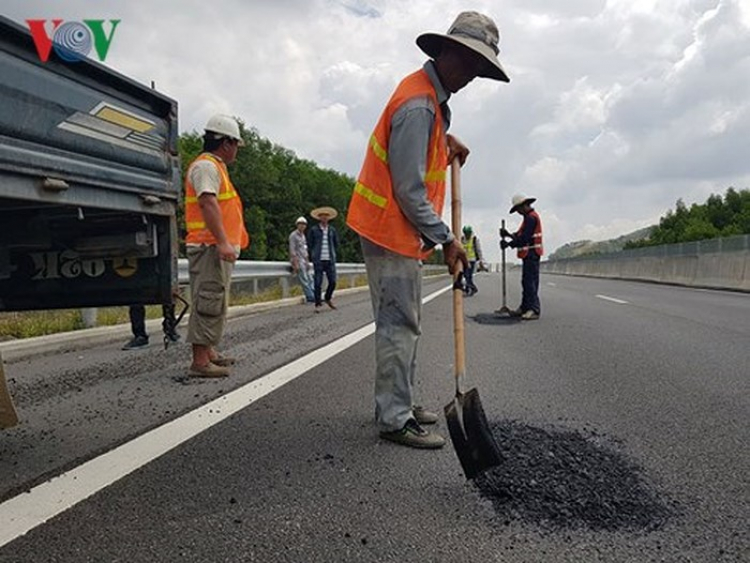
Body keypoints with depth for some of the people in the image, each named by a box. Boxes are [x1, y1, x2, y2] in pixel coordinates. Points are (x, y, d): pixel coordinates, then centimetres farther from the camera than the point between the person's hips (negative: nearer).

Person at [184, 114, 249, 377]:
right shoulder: (206, 166, -10)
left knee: (216, 302, 16)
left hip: (218, 247, 11)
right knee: (209, 302, -11)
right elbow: (208, 203, -23)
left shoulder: (215, 166, 25)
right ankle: (200, 362, -9)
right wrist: (223, 242, -30)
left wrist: (228, 241, 26)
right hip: (210, 247, -11)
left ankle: (208, 352, 27)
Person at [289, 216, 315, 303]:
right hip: (297, 260, -9)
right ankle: (310, 297, -10)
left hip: (304, 261, 9)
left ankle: (314, 296, 5)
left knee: (309, 280, 5)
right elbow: (292, 251, -15)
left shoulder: (303, 236, 18)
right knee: (304, 280, -10)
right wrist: (296, 264, -20)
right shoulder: (293, 235, -9)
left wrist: (307, 262, 18)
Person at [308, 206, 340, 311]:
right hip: (318, 260, -2)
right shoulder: (314, 230, 3)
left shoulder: (332, 230, 10)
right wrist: (314, 256, 9)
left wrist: (332, 254, 14)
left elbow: (336, 244, 19)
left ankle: (328, 298, 26)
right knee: (318, 283, -5)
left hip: (330, 260, 3)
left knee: (333, 282, 0)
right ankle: (318, 304, 5)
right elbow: (310, 245, 10)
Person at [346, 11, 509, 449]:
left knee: (404, 323, 15)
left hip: (398, 231, 11)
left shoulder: (431, 94, 13)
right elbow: (410, 191, -23)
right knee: (400, 326, -7)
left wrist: (445, 138, 21)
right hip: (392, 231, -11)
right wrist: (446, 239, -15)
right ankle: (395, 421, 3)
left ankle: (400, 403, 27)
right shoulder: (419, 106, -19)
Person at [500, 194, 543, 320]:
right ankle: (524, 307, 16)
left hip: (531, 254, -11)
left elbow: (524, 238, -20)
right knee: (526, 281, 12)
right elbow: (520, 235, 18)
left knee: (530, 281, -12)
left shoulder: (531, 217, -13)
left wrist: (508, 244, -13)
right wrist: (509, 235, 3)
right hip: (528, 254, 11)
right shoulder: (529, 217, 21)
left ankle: (534, 309, -13)